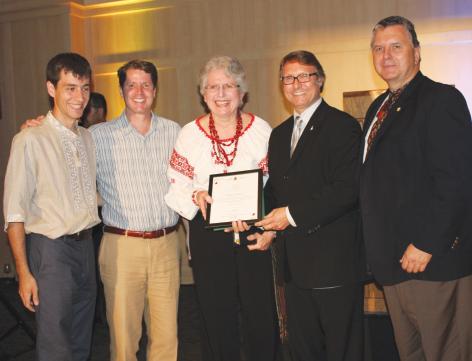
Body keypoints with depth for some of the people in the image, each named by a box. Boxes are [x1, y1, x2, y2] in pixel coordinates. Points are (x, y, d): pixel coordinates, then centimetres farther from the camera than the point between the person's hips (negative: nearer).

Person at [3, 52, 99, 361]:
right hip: (51, 248, -6)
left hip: (86, 245, 6)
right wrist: (24, 273, -14)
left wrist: (88, 238, 9)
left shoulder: (89, 139, 8)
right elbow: (15, 213, -13)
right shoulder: (30, 140, -12)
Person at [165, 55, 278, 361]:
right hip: (208, 236, 1)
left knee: (262, 315, 4)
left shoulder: (261, 130, 2)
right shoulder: (190, 134, 3)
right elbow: (174, 188, 3)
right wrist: (196, 196, -18)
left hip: (255, 234, 0)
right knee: (216, 317, 10)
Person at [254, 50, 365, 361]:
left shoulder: (343, 126, -8)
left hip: (334, 260, -7)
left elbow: (347, 188, -18)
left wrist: (292, 214, -17)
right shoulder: (280, 134, 16)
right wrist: (270, 225, 0)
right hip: (295, 263, 7)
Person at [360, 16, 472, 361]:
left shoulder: (441, 99, -9)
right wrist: (379, 249, 11)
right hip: (394, 261, 8)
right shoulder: (378, 108, 17)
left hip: (434, 259, -8)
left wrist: (426, 244, -20)